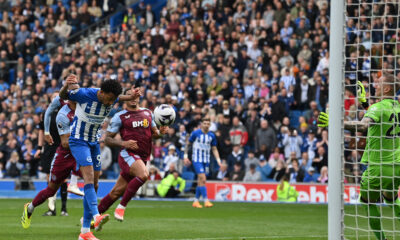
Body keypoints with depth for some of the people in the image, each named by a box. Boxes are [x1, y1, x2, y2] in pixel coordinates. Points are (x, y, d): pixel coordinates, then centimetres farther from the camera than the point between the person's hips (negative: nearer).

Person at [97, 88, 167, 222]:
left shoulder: (148, 113, 16)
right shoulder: (120, 117, -1)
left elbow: (154, 133, 26)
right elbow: (108, 139, -1)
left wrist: (160, 132, 2)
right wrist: (123, 143, -19)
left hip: (142, 158, 6)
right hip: (128, 154, -6)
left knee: (117, 192, 7)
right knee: (143, 175, -33)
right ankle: (121, 207, -21)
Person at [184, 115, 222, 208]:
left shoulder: (212, 136, 5)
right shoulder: (196, 133, -6)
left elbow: (214, 149, 11)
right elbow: (188, 144, 4)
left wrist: (218, 160, 1)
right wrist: (185, 156, 1)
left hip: (206, 161, 5)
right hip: (197, 160, -5)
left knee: (200, 181, 8)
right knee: (203, 180, -16)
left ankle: (196, 201, 18)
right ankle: (206, 201, -18)